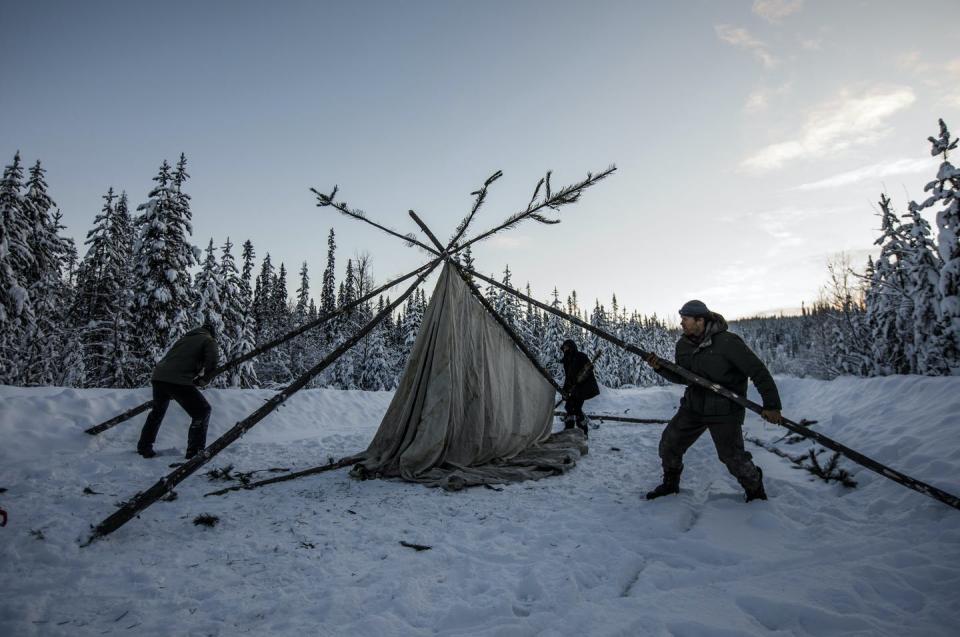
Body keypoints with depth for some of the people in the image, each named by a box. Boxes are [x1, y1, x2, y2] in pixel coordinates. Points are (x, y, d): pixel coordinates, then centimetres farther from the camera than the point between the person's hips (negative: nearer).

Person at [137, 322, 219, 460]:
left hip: (158, 376, 7)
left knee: (157, 411, 31)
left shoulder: (184, 338, 29)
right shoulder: (208, 340, 9)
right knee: (202, 411, 7)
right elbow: (211, 364, -6)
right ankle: (195, 451, 4)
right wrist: (203, 379, 11)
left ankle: (144, 447, 41)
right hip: (179, 381, -7)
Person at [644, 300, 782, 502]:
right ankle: (670, 484, 29)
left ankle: (755, 489, 30)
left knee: (732, 456, -1)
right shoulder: (683, 345, 1)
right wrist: (661, 367, -8)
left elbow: (758, 371, -15)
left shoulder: (727, 342, -19)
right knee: (669, 445, 5)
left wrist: (771, 404, -16)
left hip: (724, 411, -6)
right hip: (693, 407, 6)